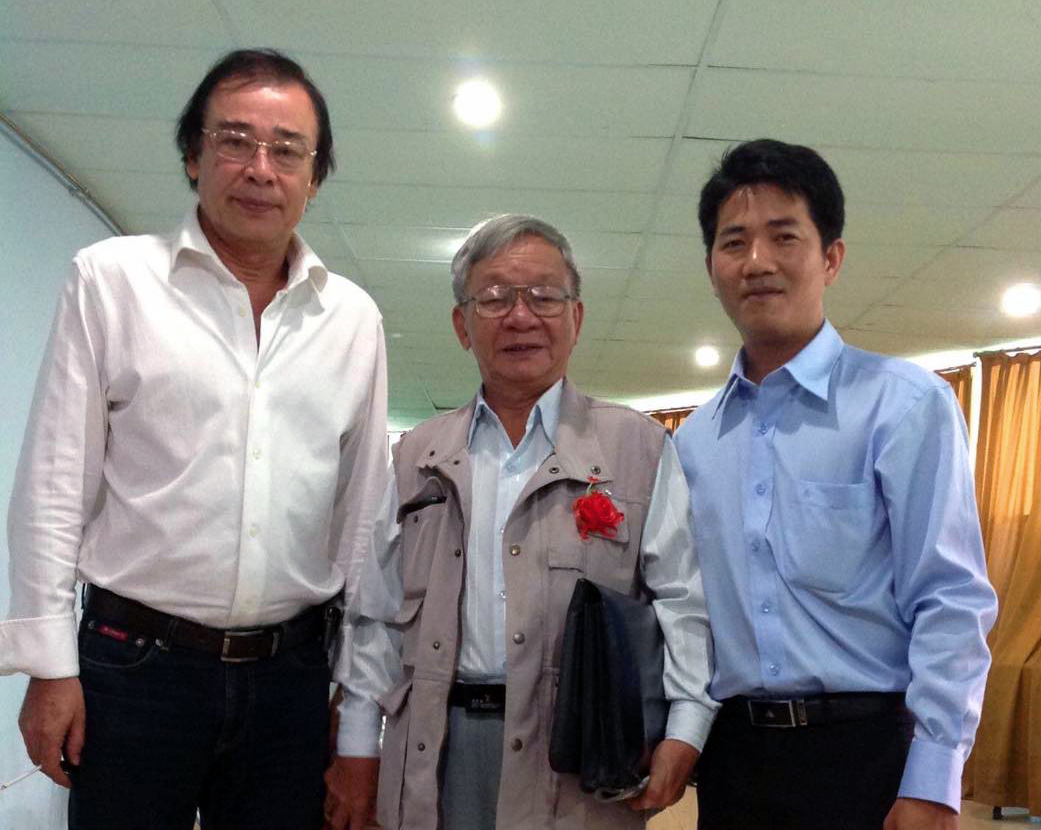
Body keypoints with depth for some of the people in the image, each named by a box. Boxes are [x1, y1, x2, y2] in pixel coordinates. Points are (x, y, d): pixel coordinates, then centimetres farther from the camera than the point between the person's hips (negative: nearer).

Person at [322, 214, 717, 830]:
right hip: (434, 750, 3)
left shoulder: (639, 448, 2)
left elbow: (683, 602, -3)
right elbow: (380, 613, 12)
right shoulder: (421, 458, 12)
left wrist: (685, 729, -14)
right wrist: (358, 744, 9)